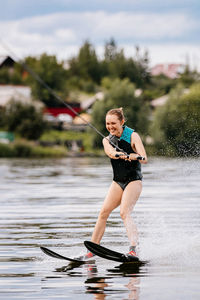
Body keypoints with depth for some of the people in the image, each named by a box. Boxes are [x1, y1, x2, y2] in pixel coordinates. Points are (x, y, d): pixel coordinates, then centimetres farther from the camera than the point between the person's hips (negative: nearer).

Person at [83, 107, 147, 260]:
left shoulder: (132, 136, -10)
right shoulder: (107, 140, 4)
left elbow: (145, 159, -22)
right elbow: (111, 152, -21)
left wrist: (136, 156, -46)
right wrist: (120, 154, -44)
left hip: (134, 180, -5)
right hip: (118, 181, 5)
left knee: (125, 212, -24)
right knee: (103, 212, -5)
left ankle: (133, 249, -35)